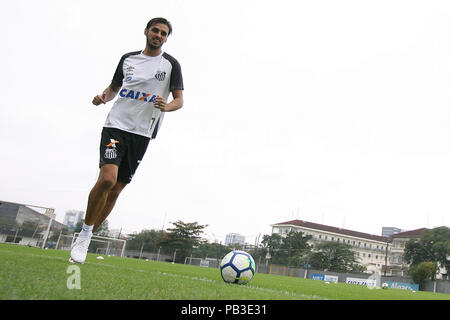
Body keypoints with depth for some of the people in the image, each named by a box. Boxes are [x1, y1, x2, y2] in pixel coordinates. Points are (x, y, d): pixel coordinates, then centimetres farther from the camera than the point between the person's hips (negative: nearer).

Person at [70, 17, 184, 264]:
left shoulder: (171, 64, 8)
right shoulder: (128, 58, 13)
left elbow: (179, 100, 4)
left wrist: (166, 106, -18)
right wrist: (103, 97, 1)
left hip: (142, 133, 0)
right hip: (116, 125, 0)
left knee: (115, 191, 1)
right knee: (107, 178, -23)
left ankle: (85, 240, 17)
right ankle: (84, 234, -4)